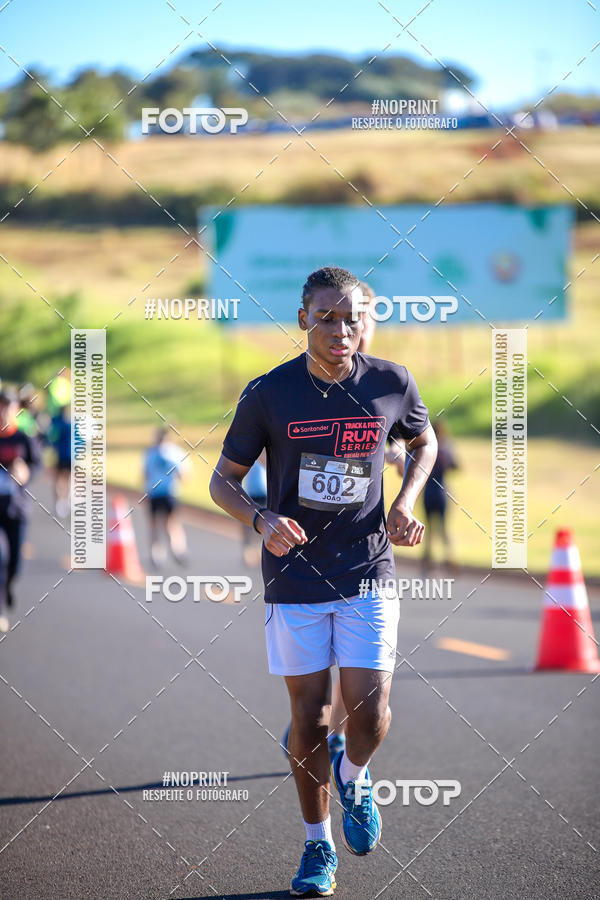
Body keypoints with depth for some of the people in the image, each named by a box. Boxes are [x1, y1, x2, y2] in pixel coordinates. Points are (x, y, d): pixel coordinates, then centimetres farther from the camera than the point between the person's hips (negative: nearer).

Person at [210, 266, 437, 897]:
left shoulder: (392, 384, -4)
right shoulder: (269, 393, -8)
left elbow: (424, 442, 17)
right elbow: (223, 480, 1)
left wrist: (404, 504, -1)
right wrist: (263, 521, -19)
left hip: (367, 575, 1)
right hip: (294, 578, 0)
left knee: (369, 712, -9)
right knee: (309, 718, 5)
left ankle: (353, 777, 26)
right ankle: (318, 845, 23)